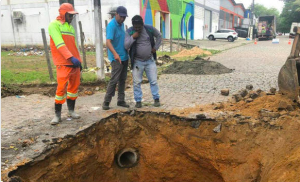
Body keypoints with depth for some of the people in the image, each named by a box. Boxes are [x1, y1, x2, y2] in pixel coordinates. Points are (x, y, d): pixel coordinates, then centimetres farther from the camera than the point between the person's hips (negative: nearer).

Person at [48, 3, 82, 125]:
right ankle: (57, 114, 3)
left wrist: (79, 60, 18)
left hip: (75, 63, 7)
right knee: (61, 88, -7)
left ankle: (71, 110, 22)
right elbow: (59, 44, -17)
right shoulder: (54, 25, -5)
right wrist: (71, 57, -26)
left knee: (74, 87, 9)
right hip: (63, 64, -7)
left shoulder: (71, 27, 17)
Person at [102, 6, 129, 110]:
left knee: (122, 80, 10)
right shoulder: (111, 25, -16)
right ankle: (106, 102, 0)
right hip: (116, 58, -8)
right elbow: (108, 42, -28)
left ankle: (121, 100, 19)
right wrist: (115, 53, -42)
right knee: (114, 80, -10)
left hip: (124, 57, 8)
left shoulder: (121, 24, 11)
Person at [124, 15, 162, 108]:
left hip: (150, 60, 1)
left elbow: (159, 36, 13)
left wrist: (155, 47, 5)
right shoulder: (129, 31, -7)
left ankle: (156, 99, 17)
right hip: (137, 61, -1)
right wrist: (133, 37, -26)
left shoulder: (150, 29, -4)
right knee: (137, 82, 1)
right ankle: (138, 101, 13)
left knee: (153, 81, 4)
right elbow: (126, 46, -13)